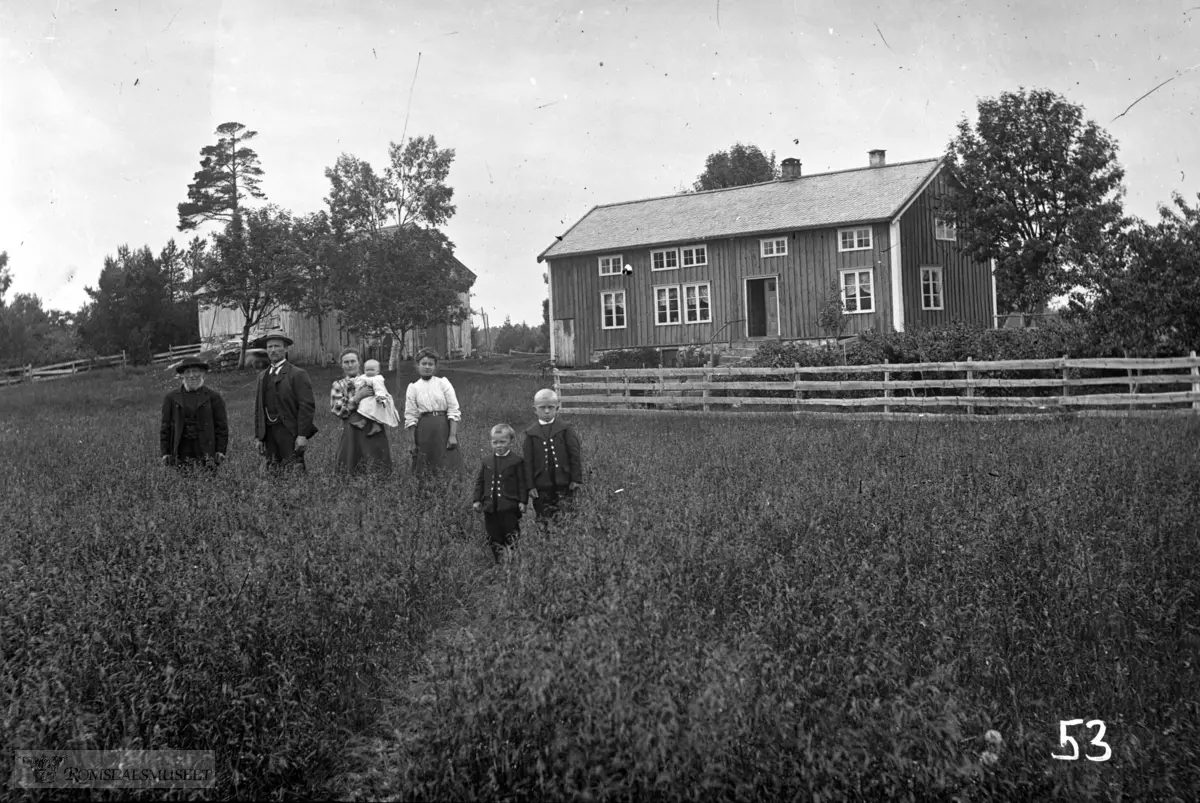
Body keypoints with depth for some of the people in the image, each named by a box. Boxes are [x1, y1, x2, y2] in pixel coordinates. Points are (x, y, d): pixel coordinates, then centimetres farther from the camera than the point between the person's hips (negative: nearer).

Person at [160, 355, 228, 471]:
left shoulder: (213, 397, 5)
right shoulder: (171, 397, 9)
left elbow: (222, 426, 5)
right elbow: (165, 427, 10)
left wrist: (221, 451, -2)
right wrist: (165, 453, 4)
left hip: (206, 451, -1)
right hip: (181, 452, 1)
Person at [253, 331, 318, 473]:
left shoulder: (298, 374, -4)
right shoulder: (263, 376, 16)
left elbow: (306, 406, -9)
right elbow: (258, 408, 17)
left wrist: (302, 435, -15)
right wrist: (259, 437, 12)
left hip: (290, 434, -6)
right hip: (269, 434, 6)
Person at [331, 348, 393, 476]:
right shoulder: (338, 385, 11)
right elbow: (337, 410, -1)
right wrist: (358, 397, -10)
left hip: (375, 431, 1)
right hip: (352, 434, -1)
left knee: (378, 468, -4)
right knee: (353, 472, -3)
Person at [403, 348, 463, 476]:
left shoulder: (443, 382, 1)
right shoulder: (413, 388, 5)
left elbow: (453, 410, -3)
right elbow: (411, 417, 5)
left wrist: (453, 435, -11)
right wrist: (413, 442, 0)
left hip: (444, 428, -1)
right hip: (424, 431, 1)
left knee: (448, 468, -2)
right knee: (425, 472, 4)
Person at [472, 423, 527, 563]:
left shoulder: (516, 461, -2)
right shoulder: (487, 462, 10)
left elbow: (522, 483, -4)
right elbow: (479, 482, 13)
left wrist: (522, 501, -10)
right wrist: (477, 500, 4)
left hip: (509, 507, -5)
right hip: (490, 507, 5)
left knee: (511, 537, 1)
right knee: (494, 538, 10)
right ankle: (499, 562, 20)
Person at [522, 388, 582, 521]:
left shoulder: (565, 429, 0)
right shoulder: (531, 433, 4)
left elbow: (575, 455, 0)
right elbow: (527, 461, 4)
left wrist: (576, 479, -5)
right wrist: (530, 485, -1)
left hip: (564, 484, -1)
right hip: (541, 486, 1)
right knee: (543, 519, 6)